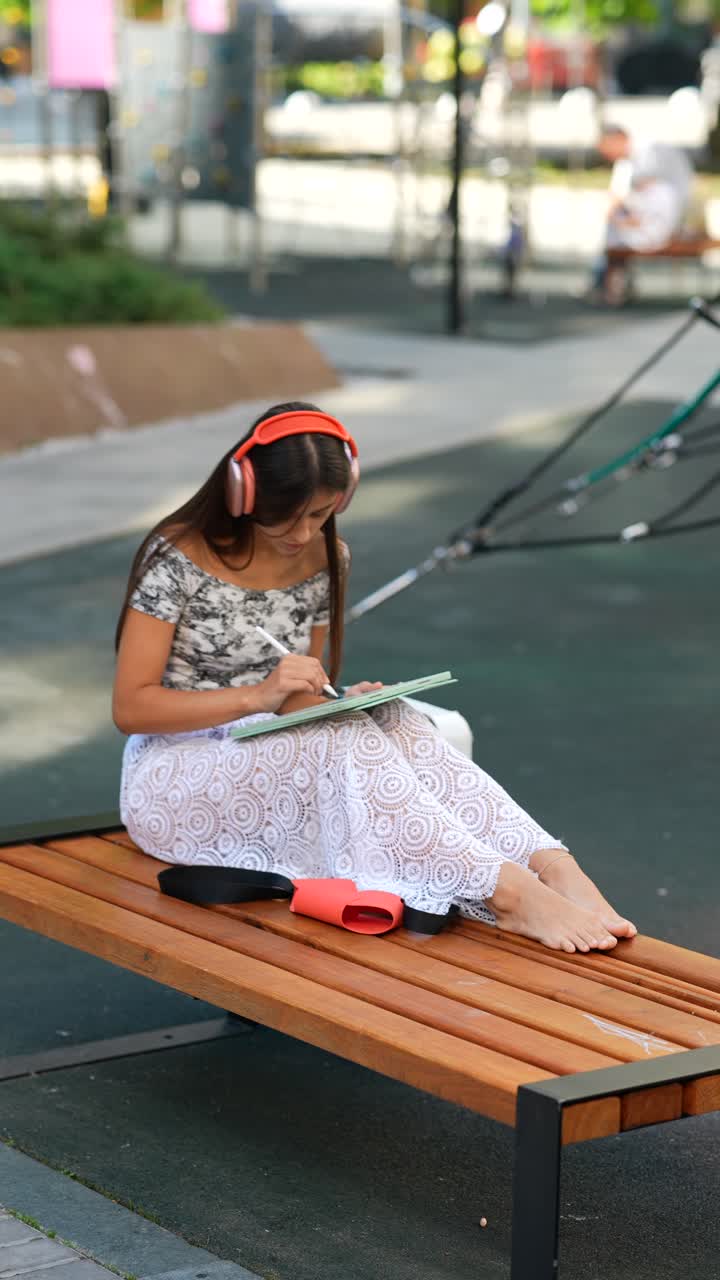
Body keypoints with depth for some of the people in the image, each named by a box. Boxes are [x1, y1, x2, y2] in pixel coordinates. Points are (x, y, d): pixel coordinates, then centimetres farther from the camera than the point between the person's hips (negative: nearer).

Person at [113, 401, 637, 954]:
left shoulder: (325, 560, 3)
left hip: (275, 762, 5)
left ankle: (554, 869, -42)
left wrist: (337, 703, -14)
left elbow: (295, 700, 10)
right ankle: (510, 895, -45)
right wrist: (258, 695, -27)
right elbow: (130, 708, -16)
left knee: (393, 724, -26)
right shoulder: (178, 558, -15)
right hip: (172, 782, -5)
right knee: (346, 743, -33)